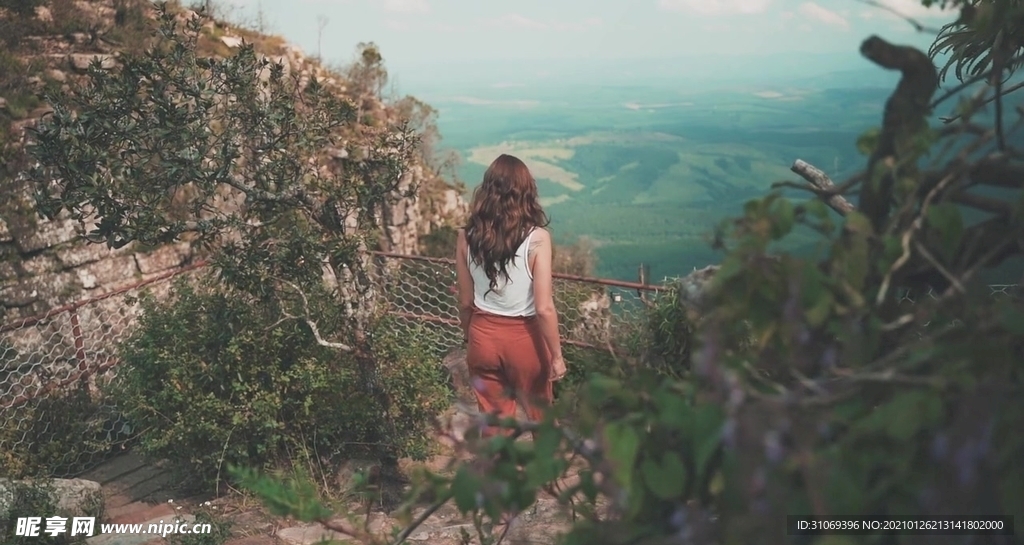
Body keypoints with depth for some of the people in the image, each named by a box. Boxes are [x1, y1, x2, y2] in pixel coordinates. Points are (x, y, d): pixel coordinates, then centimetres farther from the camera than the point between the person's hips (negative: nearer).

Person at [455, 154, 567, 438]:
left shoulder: (467, 236, -8)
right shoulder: (536, 238, -18)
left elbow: (465, 302, 0)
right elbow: (544, 308, -18)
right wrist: (557, 355, -6)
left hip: (483, 336, 3)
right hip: (524, 338, -2)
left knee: (493, 422, 18)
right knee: (540, 417, 22)